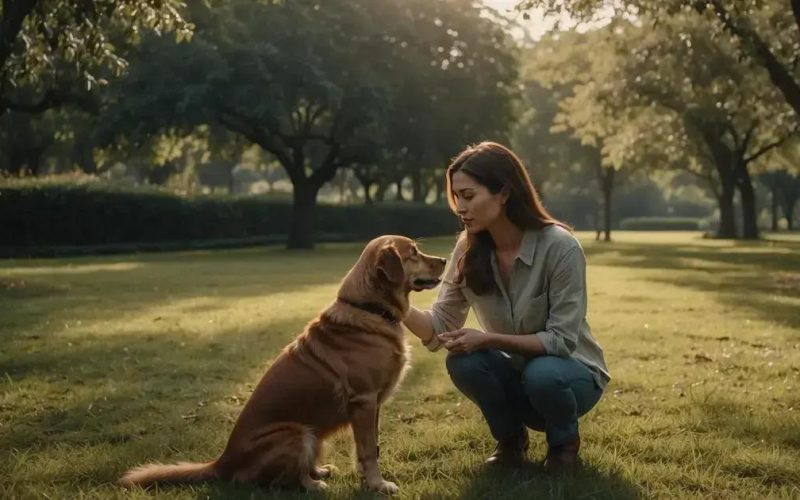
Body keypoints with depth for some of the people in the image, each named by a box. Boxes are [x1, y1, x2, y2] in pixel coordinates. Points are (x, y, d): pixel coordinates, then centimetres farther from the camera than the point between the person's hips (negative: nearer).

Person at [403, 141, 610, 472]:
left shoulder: (560, 247, -25)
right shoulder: (469, 251, -10)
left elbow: (562, 339, -24)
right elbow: (441, 326, -11)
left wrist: (488, 339, -33)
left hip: (570, 371, -3)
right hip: (515, 373, 4)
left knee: (543, 374, -37)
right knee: (462, 362, -27)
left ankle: (564, 441, -2)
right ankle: (511, 438, 1)